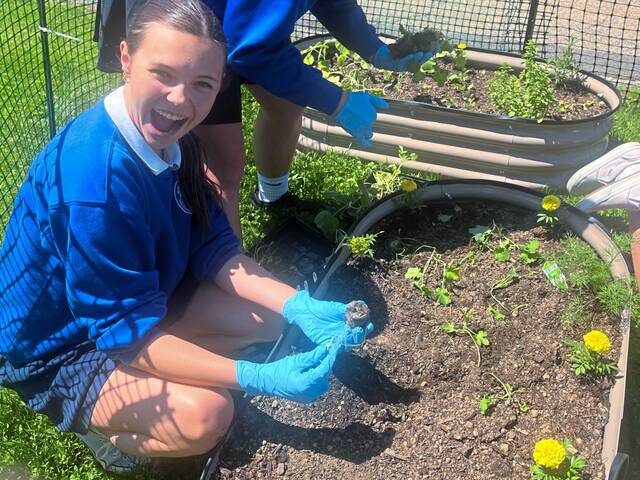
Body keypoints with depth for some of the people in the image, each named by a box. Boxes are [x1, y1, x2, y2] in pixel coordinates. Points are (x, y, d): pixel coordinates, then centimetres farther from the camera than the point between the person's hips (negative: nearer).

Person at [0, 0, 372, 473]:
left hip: (137, 303, 8)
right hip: (54, 350, -7)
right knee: (203, 414, -29)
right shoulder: (96, 173, -36)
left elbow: (212, 250, -5)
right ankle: (102, 427, 2)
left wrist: (303, 307, -18)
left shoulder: (168, 136, -10)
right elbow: (127, 330, -30)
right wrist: (258, 377, -33)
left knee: (271, 314, 2)